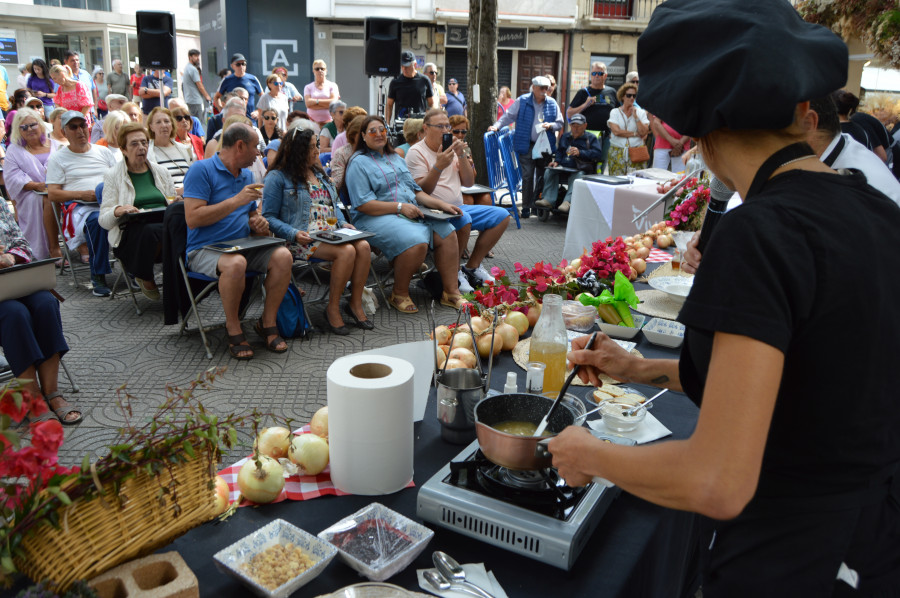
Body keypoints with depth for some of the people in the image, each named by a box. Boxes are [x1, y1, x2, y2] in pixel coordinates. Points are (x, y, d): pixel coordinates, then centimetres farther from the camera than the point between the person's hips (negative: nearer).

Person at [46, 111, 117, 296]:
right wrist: (81, 194, -10)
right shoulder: (58, 158, 15)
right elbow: (53, 194, 6)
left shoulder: (103, 152, 24)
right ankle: (98, 277, -32)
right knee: (96, 219, -40)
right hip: (79, 206, -2)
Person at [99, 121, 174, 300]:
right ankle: (145, 280, -13)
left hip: (165, 224, 3)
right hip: (131, 231, -3)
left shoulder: (161, 171, 21)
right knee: (153, 229, -40)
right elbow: (104, 221, 2)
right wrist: (118, 210, -21)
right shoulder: (113, 176, 9)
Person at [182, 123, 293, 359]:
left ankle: (267, 323, -6)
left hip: (243, 247, 6)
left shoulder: (247, 175, 17)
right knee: (235, 264, -38)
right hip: (205, 249, -6)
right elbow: (193, 218, -18)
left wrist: (258, 222, 1)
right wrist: (237, 200, -19)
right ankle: (234, 330, -16)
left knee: (283, 256, -21)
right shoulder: (201, 169, -8)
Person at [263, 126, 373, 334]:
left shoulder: (319, 172, 22)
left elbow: (333, 205, 28)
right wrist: (294, 234, -20)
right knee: (347, 251, -31)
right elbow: (269, 217, -5)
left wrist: (343, 223, 7)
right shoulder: (278, 177, 0)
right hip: (304, 238, -7)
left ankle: (355, 303, -10)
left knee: (363, 246, -22)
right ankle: (333, 308, -16)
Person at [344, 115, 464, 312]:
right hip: (377, 218, -7)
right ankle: (399, 294, -14)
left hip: (412, 213, 7)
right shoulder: (359, 163, -1)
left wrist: (441, 204, 7)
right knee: (416, 241, -33)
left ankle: (451, 292, -9)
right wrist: (400, 207, -17)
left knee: (447, 232, -15)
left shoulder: (396, 158, 24)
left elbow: (415, 190, 24)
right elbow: (363, 204, -12)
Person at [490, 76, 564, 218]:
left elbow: (560, 124, 14)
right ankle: (526, 207, 8)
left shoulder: (552, 103, 9)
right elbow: (509, 116, 5)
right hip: (527, 146, -2)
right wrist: (497, 126, -8)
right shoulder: (522, 101, 2)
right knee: (527, 176, -1)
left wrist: (551, 125, -7)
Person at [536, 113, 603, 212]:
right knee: (549, 172, -21)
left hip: (580, 169, -5)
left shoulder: (591, 138, 11)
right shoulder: (565, 136, 28)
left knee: (577, 177, -38)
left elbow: (598, 153, -5)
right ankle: (548, 200, -31)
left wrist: (580, 153, -17)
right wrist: (556, 161, 9)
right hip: (563, 167, 5)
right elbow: (559, 151, 32)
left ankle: (568, 201, -53)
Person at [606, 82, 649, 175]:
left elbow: (644, 132, -3)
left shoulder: (641, 112, 10)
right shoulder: (615, 112, 5)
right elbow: (616, 131, -9)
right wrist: (636, 134, -6)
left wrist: (635, 117, -7)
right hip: (618, 152, -1)